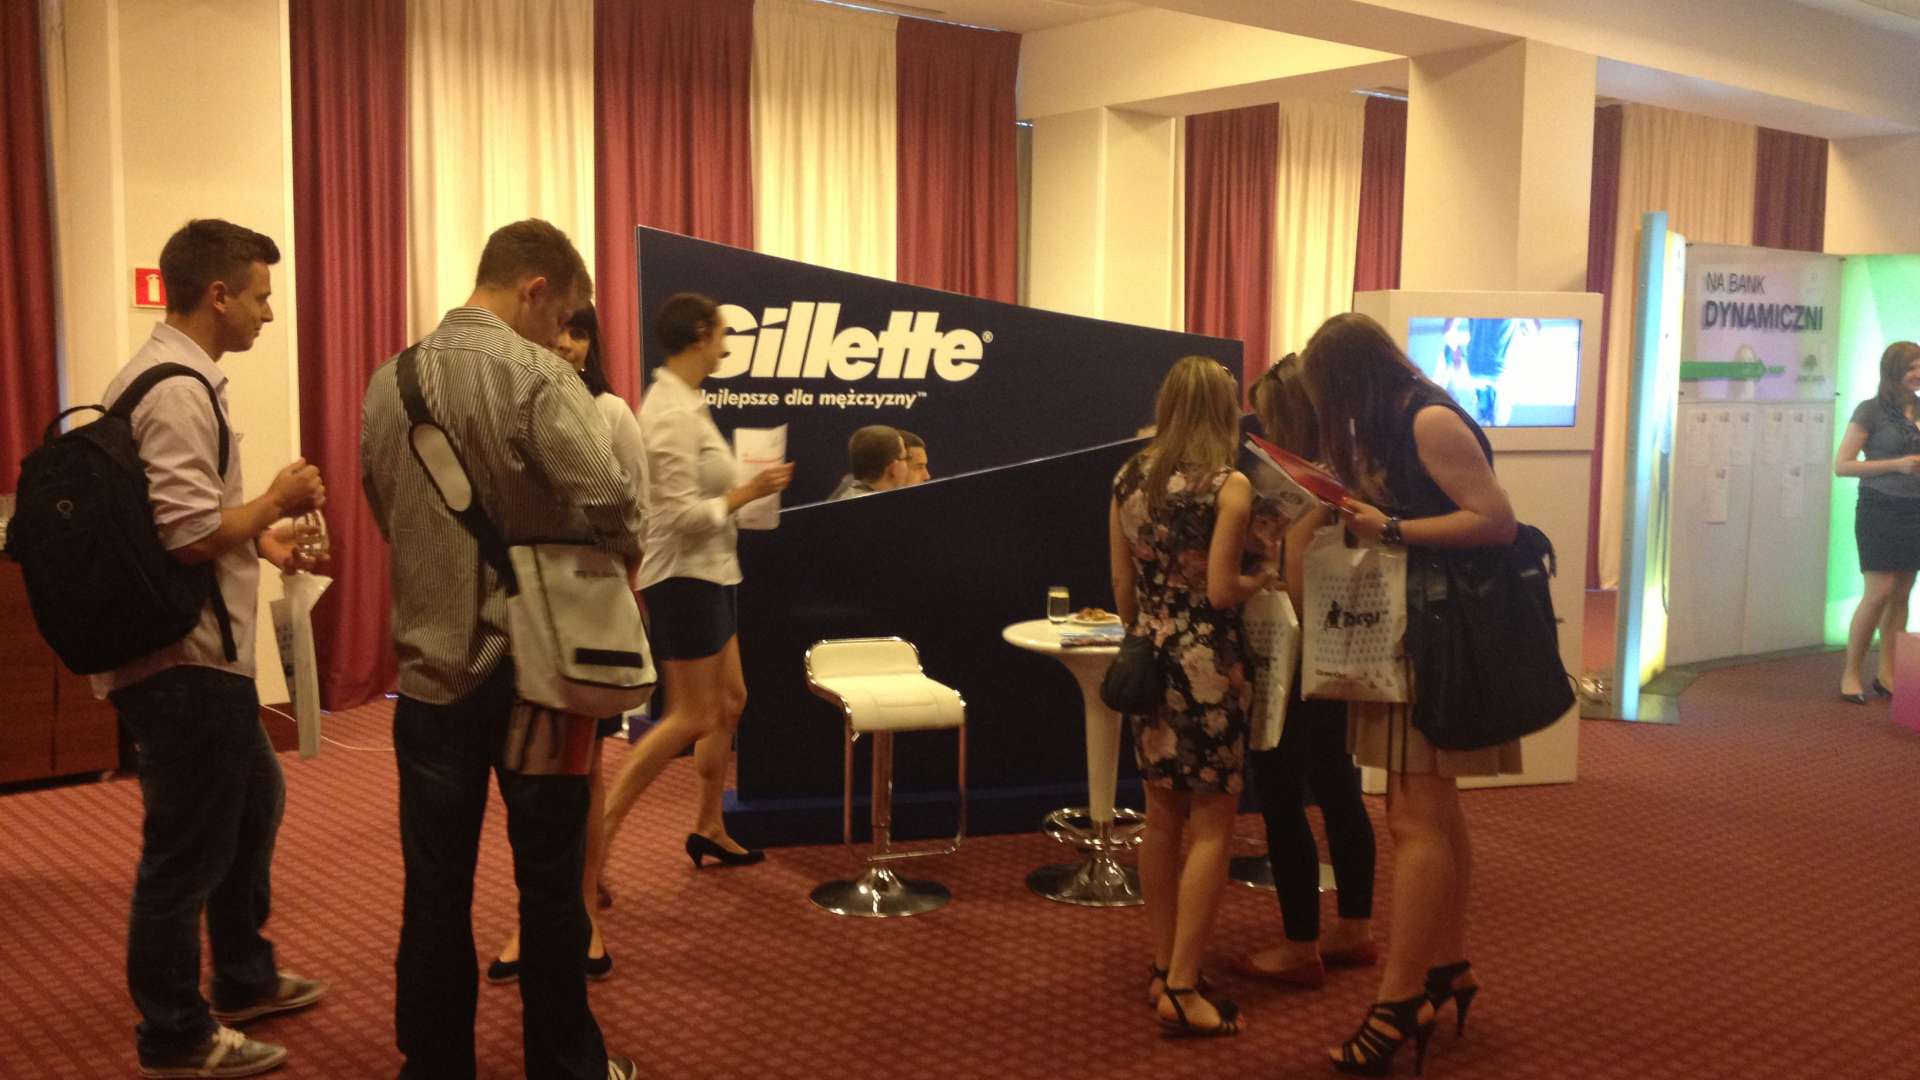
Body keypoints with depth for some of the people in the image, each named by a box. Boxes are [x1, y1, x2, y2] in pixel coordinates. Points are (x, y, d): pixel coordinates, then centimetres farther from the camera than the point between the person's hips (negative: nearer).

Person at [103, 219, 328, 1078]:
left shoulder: (164, 376, 12)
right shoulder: (178, 392, -21)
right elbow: (188, 537, -26)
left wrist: (259, 534, 13)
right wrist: (275, 502, -11)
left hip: (199, 653, 11)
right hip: (183, 661, -11)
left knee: (254, 801, 24)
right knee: (187, 850, 2)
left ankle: (243, 977, 40)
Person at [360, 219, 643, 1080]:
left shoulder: (389, 380, 5)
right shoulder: (533, 374, -15)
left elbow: (384, 509, 13)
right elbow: (608, 500, -24)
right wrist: (623, 560, -4)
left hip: (429, 667, 5)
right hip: (530, 666, -4)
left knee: (435, 888, 12)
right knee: (550, 881, 10)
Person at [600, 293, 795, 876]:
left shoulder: (681, 402, 9)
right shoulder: (674, 414, -21)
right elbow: (684, 514, -24)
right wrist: (751, 491, -16)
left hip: (708, 574, 10)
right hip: (683, 577, -10)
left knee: (730, 702, 17)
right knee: (692, 718, -3)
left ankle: (709, 829, 28)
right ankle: (597, 835, 0)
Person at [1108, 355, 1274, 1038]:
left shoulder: (1128, 479, 5)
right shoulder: (1229, 485, -12)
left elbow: (1122, 587, 9)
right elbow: (1220, 590, -17)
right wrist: (1263, 581, 3)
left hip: (1149, 660, 6)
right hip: (1206, 665, -6)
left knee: (1162, 818, 15)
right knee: (1212, 827, 1)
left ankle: (1162, 969, 23)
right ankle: (1181, 991, -1)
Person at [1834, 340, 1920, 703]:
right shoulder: (1871, 410, -7)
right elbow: (1842, 465, -10)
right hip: (1880, 509, -6)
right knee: (1879, 592, -10)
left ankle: (1887, 674, 13)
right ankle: (1851, 674, 1)